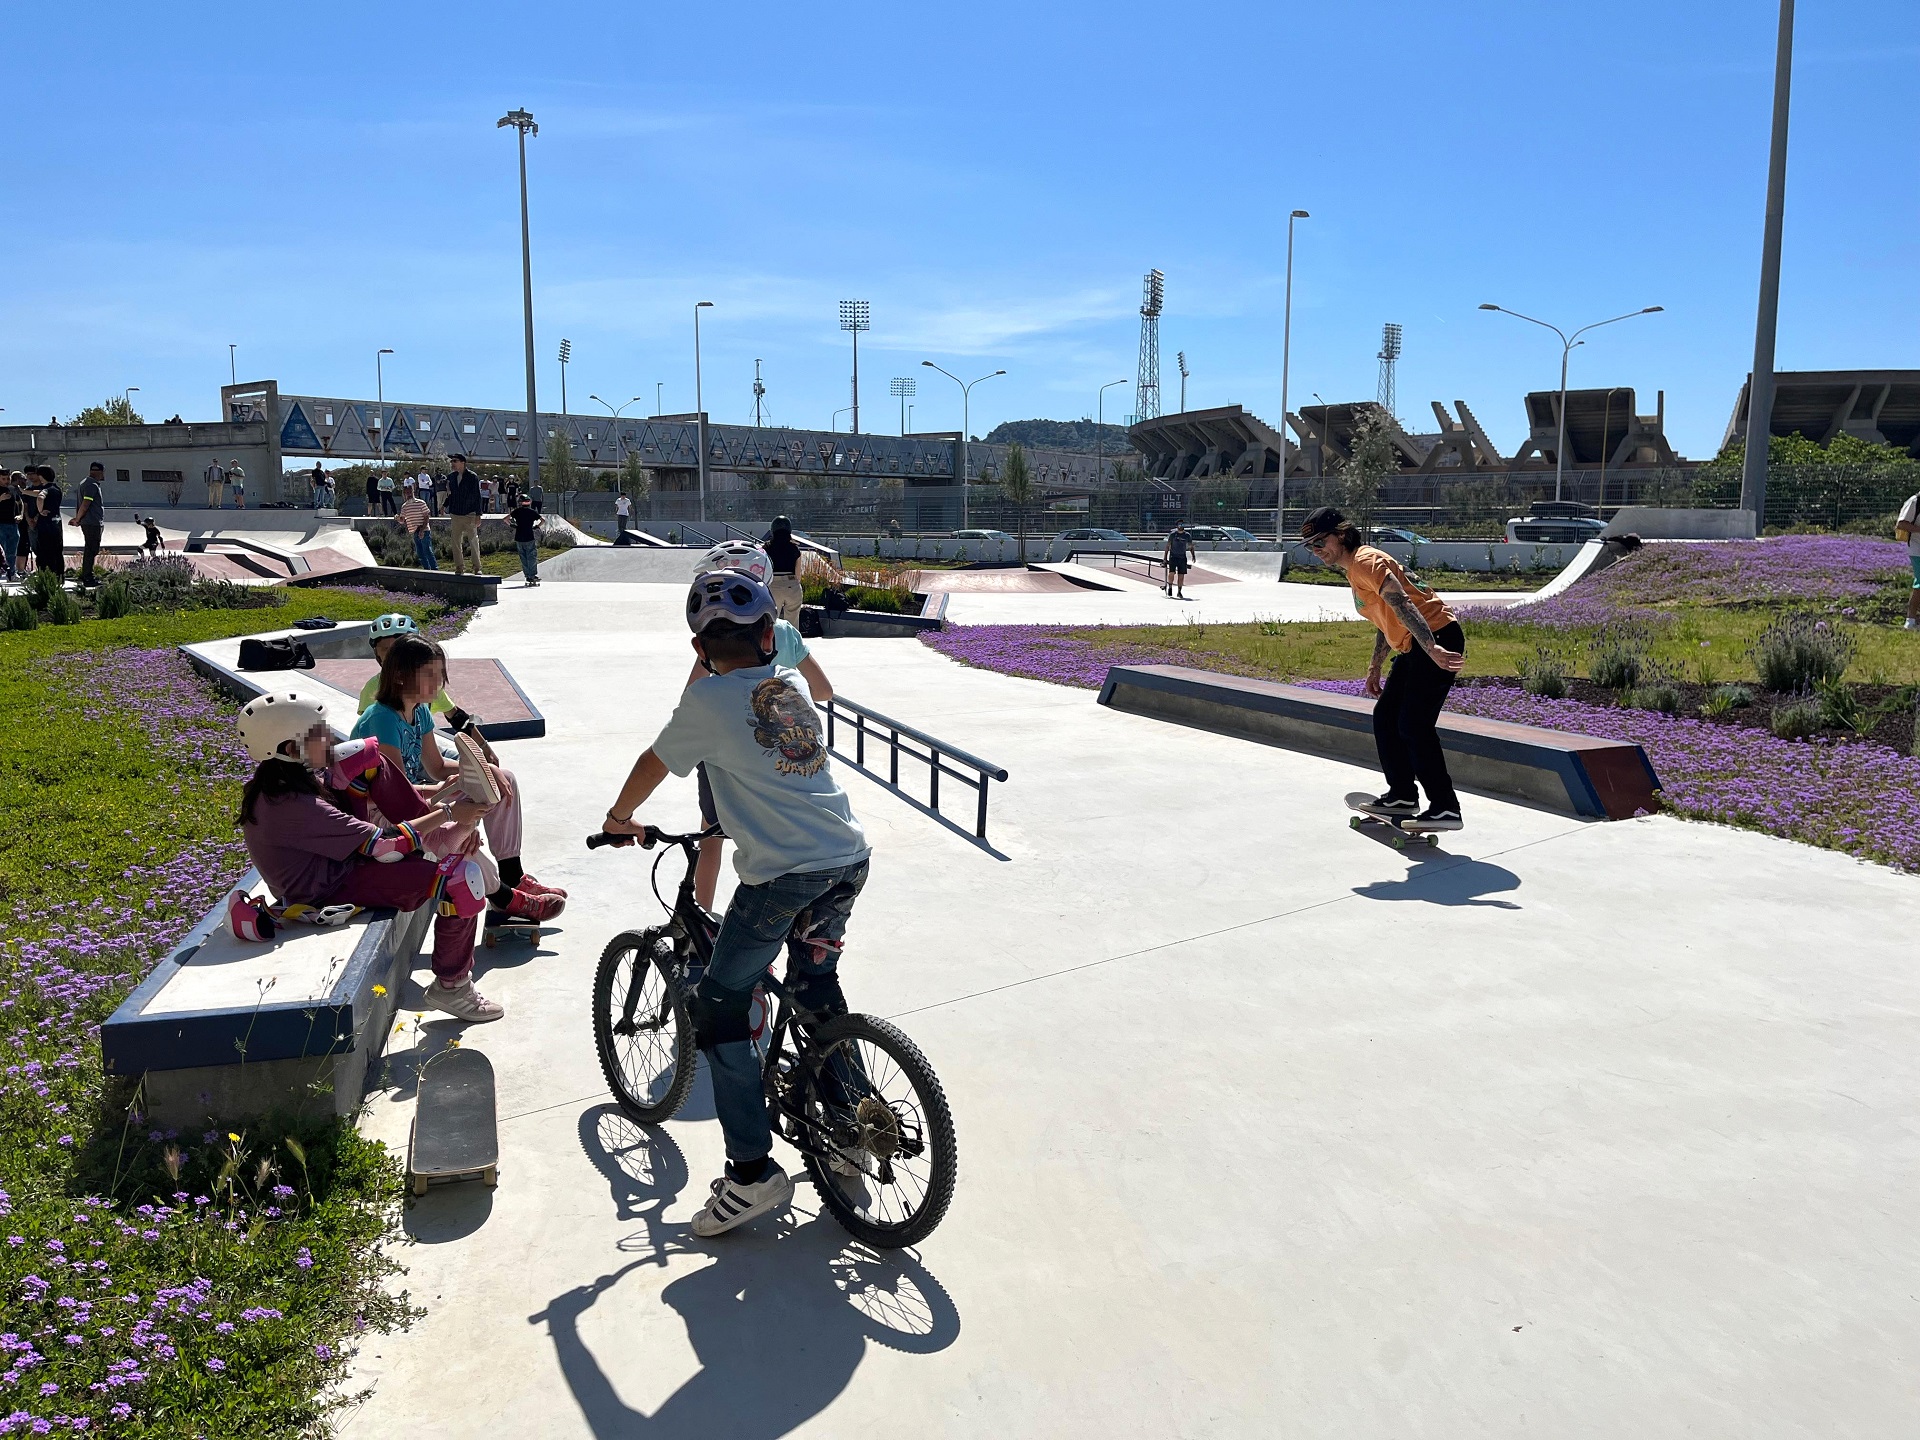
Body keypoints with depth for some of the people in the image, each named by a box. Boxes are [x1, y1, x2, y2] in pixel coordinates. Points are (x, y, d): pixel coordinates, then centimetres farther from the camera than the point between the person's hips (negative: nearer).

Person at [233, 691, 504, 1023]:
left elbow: (382, 787, 6)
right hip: (330, 891, -10)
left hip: (338, 857, 10)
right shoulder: (293, 806, -31)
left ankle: (436, 837, 1)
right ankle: (451, 988, -5)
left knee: (364, 757, -2)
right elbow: (384, 845, -27)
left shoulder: (288, 774, -3)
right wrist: (448, 815, -19)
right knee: (460, 877, -22)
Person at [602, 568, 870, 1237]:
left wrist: (620, 817, 32)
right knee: (815, 982, 26)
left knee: (719, 1005, 7)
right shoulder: (793, 685, 14)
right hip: (850, 861, 7)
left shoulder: (707, 699, -2)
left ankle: (752, 1170, 5)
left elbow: (653, 764, 13)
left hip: (782, 875, -7)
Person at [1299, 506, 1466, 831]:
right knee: (1385, 716, 14)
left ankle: (1445, 809, -9)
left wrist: (1432, 649, -31)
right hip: (1413, 648, 11)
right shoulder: (1354, 568, 19)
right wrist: (1374, 667, 27)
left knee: (1414, 726, -13)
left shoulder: (1365, 561, -13)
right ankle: (1403, 796, 23)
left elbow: (1403, 605, -24)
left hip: (1438, 639, -11)